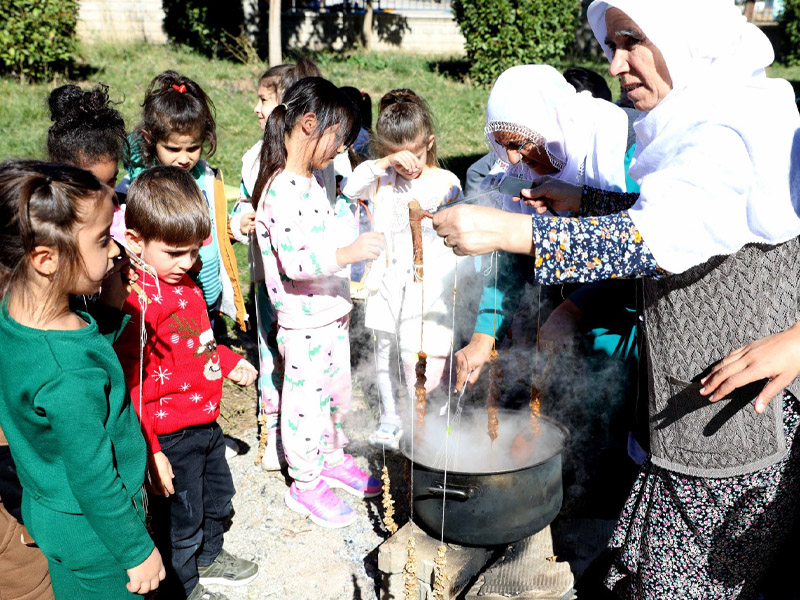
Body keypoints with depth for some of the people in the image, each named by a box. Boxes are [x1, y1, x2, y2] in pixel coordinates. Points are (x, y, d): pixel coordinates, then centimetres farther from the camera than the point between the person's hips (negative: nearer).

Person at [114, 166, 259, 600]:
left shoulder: (183, 281, 2)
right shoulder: (137, 302, -27)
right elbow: (128, 386, -26)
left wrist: (230, 362, 8)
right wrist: (150, 452, -25)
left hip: (205, 420, 9)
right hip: (171, 437, -9)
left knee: (218, 495, 28)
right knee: (180, 516, 12)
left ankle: (208, 558, 54)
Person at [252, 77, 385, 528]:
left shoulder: (312, 179, 8)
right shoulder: (282, 191, -23)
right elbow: (292, 263, -30)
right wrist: (348, 253, -39)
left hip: (332, 313, 10)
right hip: (303, 323, -9)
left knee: (338, 391, 22)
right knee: (307, 400, 5)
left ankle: (333, 458, 42)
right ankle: (305, 484, 23)